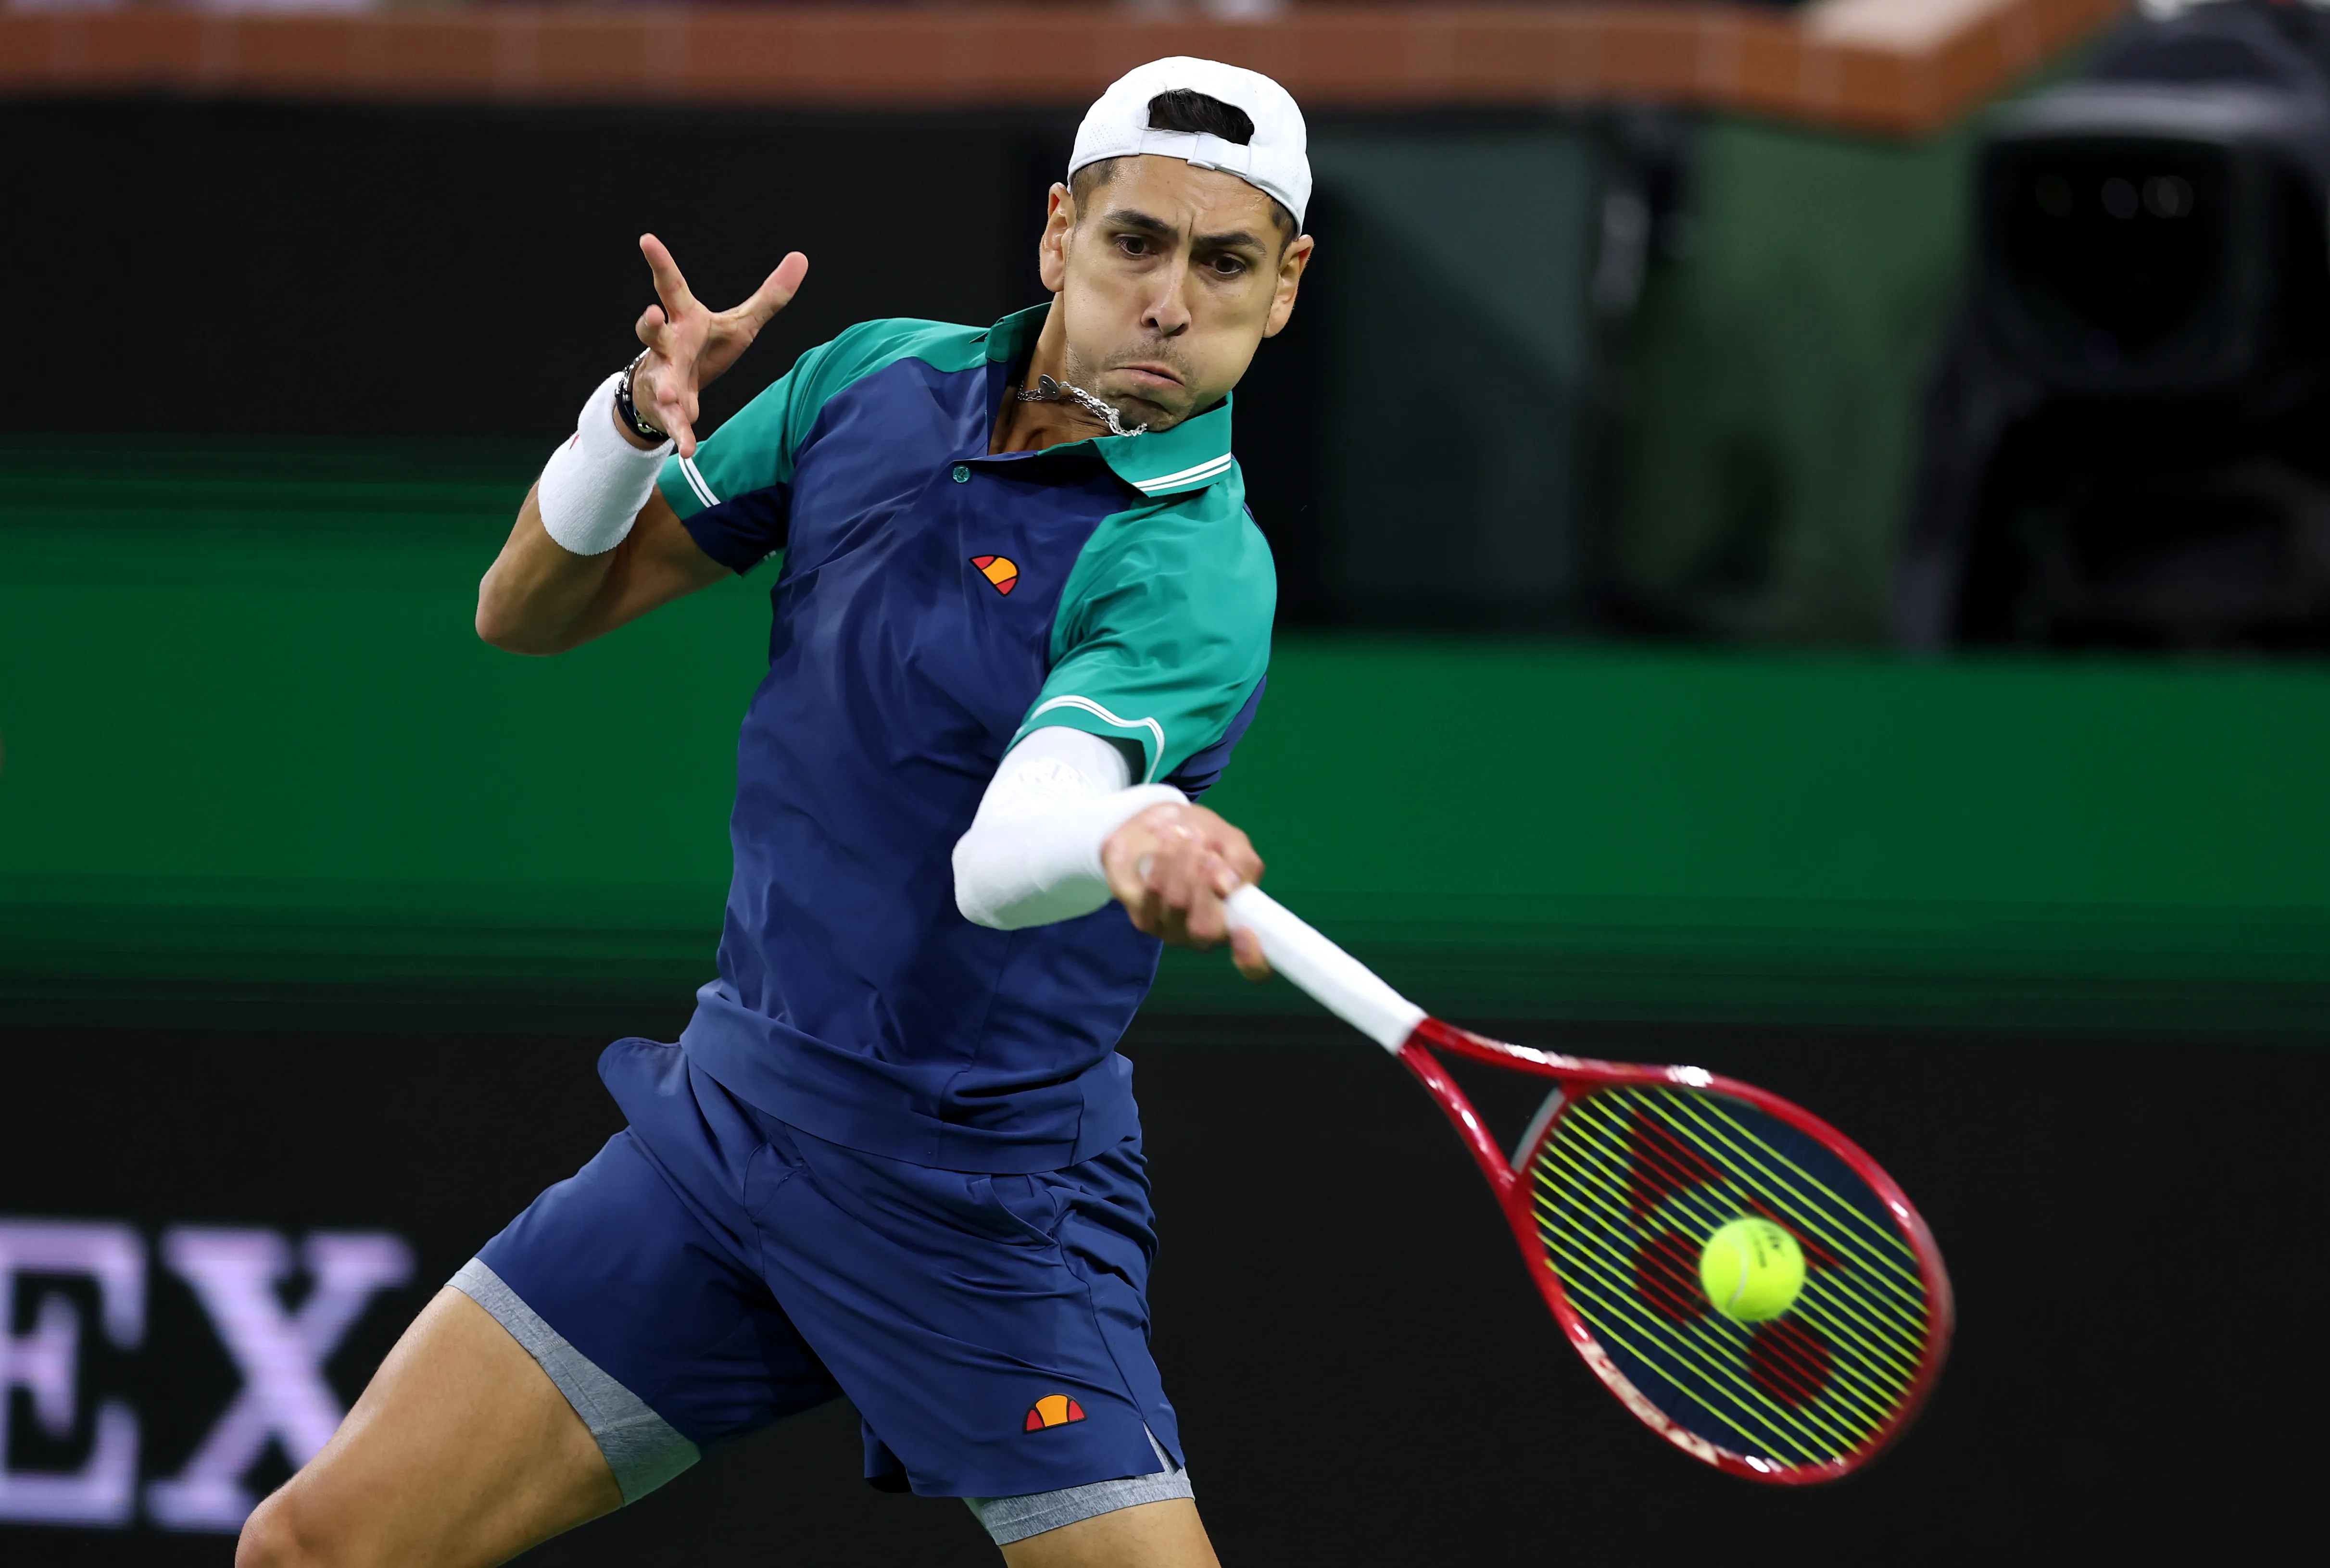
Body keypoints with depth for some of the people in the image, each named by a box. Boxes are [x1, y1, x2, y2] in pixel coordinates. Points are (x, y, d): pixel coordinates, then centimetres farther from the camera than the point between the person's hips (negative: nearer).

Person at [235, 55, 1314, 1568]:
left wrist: (1130, 839, -60)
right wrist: (642, 417, -12)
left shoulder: (1192, 573, -19)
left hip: (977, 1205, -5)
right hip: (725, 1112, 5)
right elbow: (530, 610, 8)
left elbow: (1001, 854, -36)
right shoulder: (878, 380, 2)